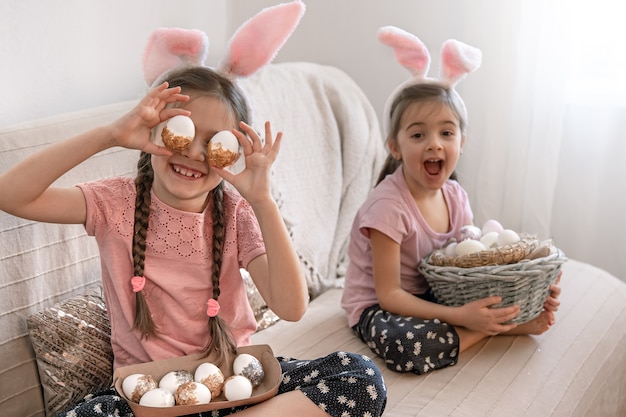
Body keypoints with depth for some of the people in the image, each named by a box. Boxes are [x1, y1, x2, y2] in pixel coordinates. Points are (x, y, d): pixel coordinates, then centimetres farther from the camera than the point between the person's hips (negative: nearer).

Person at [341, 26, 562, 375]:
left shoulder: (455, 196, -4)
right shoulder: (388, 206, -25)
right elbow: (388, 294, -25)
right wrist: (460, 316, -33)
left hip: (434, 295, 6)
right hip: (378, 308, -6)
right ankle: (506, 324, -19)